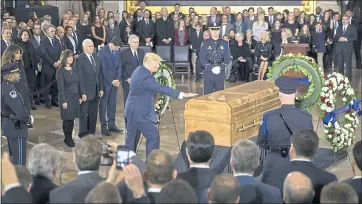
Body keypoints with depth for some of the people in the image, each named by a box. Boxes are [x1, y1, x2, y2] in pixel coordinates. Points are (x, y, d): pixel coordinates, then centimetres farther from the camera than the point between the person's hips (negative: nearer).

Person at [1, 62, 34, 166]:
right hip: (15, 127, -10)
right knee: (19, 160, -1)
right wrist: (29, 119, -9)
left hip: (9, 125, 10)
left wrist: (27, 116, 5)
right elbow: (19, 111, -27)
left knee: (14, 157, 22)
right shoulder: (9, 90, -26)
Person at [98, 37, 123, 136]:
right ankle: (103, 127, 8)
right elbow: (103, 69, -16)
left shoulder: (118, 51, 3)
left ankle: (112, 125, 21)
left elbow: (119, 66, 6)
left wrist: (117, 79, -6)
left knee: (112, 104, 11)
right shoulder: (102, 52, -15)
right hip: (105, 82, -6)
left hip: (114, 81, 6)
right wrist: (111, 81, -15)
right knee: (103, 104, 3)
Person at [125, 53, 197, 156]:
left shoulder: (139, 70, 6)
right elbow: (161, 88, -28)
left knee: (131, 139, 15)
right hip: (140, 113, -10)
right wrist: (182, 94, -29)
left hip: (133, 110, 10)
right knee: (153, 136, -5)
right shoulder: (145, 76, -24)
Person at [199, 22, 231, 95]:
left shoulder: (224, 44, 9)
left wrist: (220, 67, -13)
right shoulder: (205, 43, 4)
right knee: (207, 93, 0)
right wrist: (212, 68, -14)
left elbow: (227, 58, 4)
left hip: (220, 72, 1)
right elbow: (202, 58, -2)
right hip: (208, 72, -1)